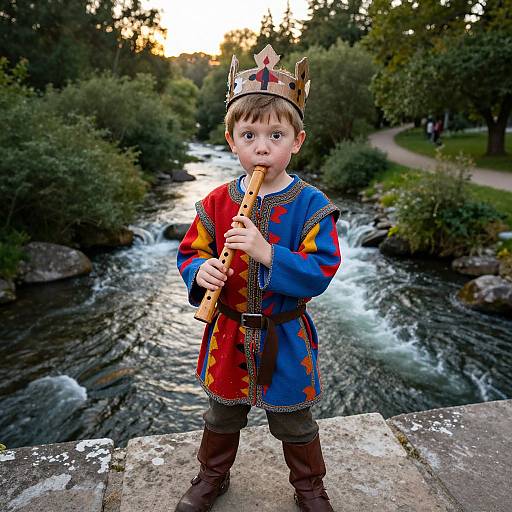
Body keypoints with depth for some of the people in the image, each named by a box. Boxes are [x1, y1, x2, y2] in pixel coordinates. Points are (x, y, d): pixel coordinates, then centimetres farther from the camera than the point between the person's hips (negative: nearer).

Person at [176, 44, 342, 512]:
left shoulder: (311, 205, -16)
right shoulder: (216, 203, -7)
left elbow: (321, 272, -21)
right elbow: (190, 250, 1)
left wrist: (267, 253, -34)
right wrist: (200, 271, -22)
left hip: (286, 338, -2)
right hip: (228, 335, 3)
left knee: (294, 422, 20)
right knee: (222, 415, 26)